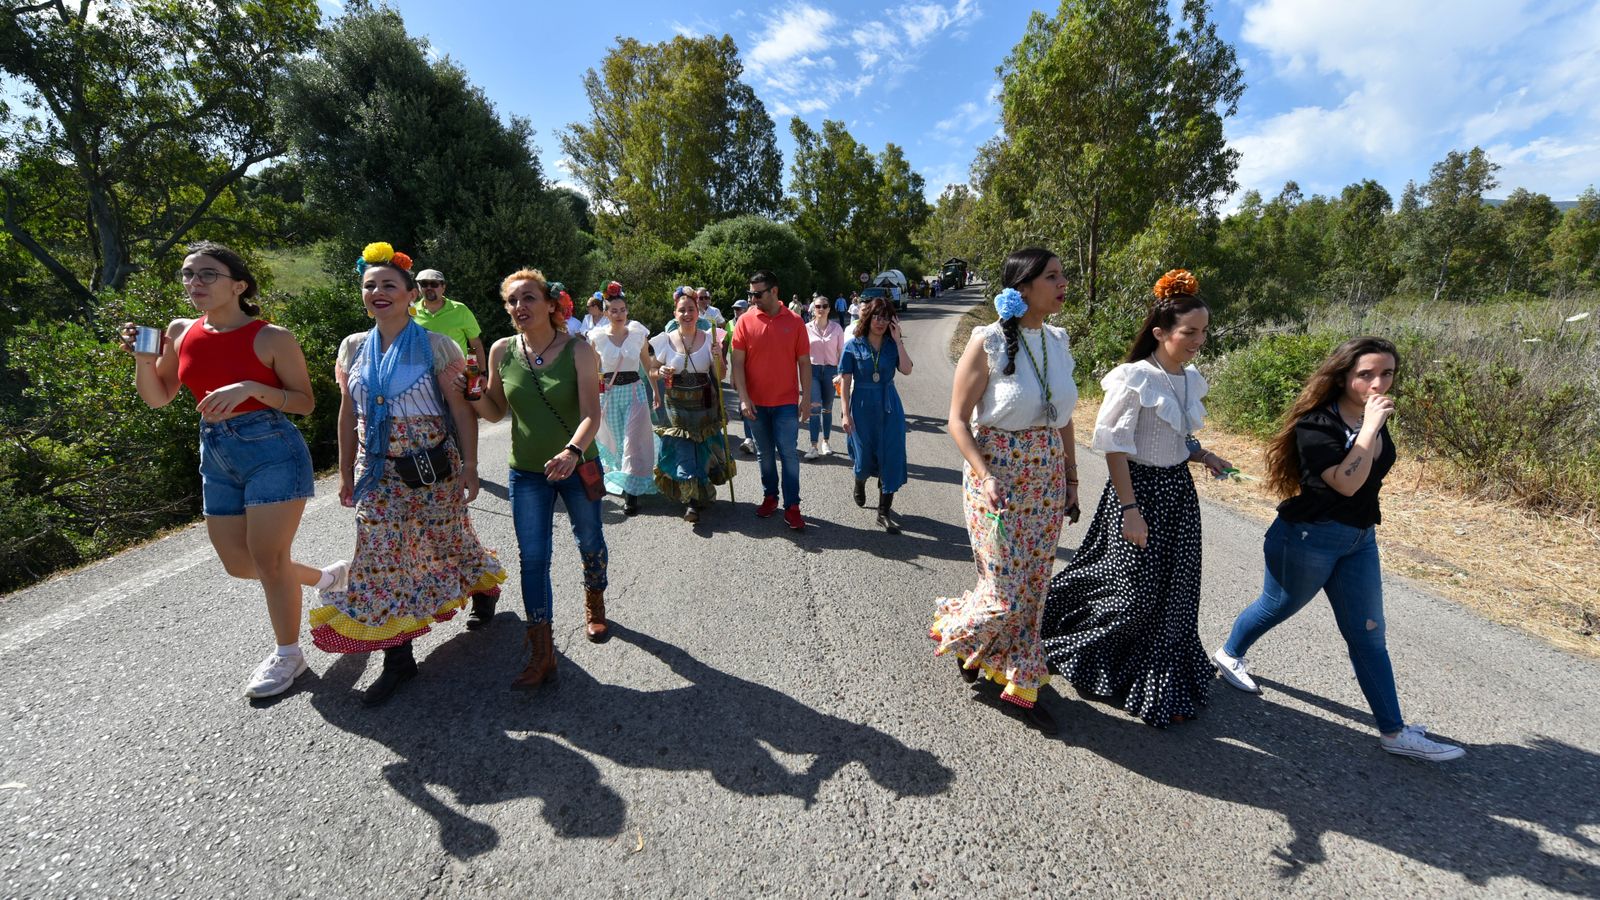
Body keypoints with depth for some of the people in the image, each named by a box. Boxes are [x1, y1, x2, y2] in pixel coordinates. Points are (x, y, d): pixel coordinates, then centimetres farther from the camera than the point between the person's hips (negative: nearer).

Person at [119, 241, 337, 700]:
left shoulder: (272, 338, -10)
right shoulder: (181, 332, 6)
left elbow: (306, 402, -9)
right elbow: (158, 397, 13)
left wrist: (251, 389, -23)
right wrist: (142, 357, -3)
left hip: (273, 451, -7)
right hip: (217, 458, 7)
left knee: (267, 558, -2)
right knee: (238, 563, 12)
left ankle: (288, 653, 16)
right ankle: (326, 576, 36)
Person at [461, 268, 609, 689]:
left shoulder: (578, 350, -14)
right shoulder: (502, 351, -4)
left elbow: (591, 415, -22)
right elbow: (496, 412, 6)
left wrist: (572, 451, -39)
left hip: (577, 467, -2)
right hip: (527, 472, 2)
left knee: (590, 542, 17)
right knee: (533, 558, 2)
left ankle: (594, 606, 46)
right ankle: (541, 654, 13)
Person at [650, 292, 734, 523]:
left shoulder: (709, 339, -3)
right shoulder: (665, 340, -3)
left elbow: (720, 376, 0)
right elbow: (654, 372, 8)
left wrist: (718, 359, -19)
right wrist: (661, 373, -14)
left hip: (705, 406, 1)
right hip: (677, 407, 0)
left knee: (705, 450, 9)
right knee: (683, 453, -2)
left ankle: (698, 497, 33)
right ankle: (692, 501, 15)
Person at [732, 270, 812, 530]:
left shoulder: (794, 321, -2)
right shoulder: (745, 321, -2)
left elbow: (804, 362, 1)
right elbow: (738, 362, -3)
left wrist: (806, 396, -3)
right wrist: (743, 398, -10)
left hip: (786, 401, -1)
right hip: (755, 401, 1)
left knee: (788, 454, 0)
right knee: (764, 453, 13)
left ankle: (792, 507, 7)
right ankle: (770, 496, 29)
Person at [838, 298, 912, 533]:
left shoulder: (892, 344, 1)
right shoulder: (854, 345, -4)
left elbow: (906, 370, -15)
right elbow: (845, 381, -4)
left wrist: (898, 340, -17)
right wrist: (846, 413, -8)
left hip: (889, 407, 2)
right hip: (863, 406, -1)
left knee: (890, 459, -1)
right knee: (864, 458, 10)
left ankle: (884, 513, 8)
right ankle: (859, 484, 47)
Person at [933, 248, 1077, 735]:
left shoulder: (1058, 341, 5)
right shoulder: (988, 342, -12)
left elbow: (1064, 420, 12)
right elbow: (958, 420, -12)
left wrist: (1071, 480, 12)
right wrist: (986, 477, -22)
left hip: (1047, 481, 6)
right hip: (998, 479, -6)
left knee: (1032, 589, 12)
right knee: (1005, 594, -1)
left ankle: (1020, 686, 30)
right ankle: (953, 625, 32)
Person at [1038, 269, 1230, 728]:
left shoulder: (1191, 379, 7)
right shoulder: (1135, 378, -17)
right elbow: (1115, 446, -18)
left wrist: (1205, 456, 0)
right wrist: (1129, 508, -20)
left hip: (1178, 490, 8)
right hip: (1140, 488, -8)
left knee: (1174, 592, 14)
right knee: (1136, 591, -1)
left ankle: (1164, 685, 33)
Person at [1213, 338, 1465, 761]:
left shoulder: (1376, 418, 4)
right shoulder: (1315, 424, -20)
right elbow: (1347, 483, -29)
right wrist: (1369, 427, -29)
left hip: (1360, 540, 7)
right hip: (1309, 538, -7)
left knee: (1369, 635, 10)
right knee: (1277, 607, 14)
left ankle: (1394, 731, 18)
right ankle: (1229, 654, 40)